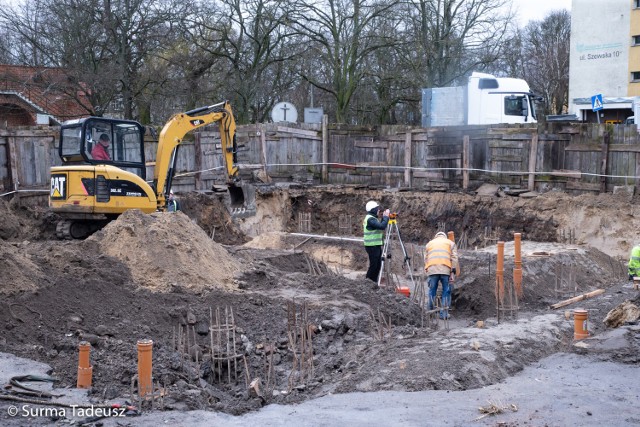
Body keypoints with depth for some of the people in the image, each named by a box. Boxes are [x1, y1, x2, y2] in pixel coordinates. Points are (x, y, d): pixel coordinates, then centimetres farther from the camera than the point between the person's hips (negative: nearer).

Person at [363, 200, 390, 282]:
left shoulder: (372, 218, 15)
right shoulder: (370, 219, -17)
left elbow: (381, 227, 18)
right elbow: (382, 226, -27)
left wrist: (384, 217, 9)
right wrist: (386, 217, -16)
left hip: (376, 245, 10)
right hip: (372, 246, -10)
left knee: (378, 265, 12)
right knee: (373, 265, -5)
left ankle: (374, 282, 18)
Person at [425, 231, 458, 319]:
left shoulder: (429, 243, 28)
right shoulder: (450, 243, 23)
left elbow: (425, 259, 18)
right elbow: (454, 258, 8)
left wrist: (427, 273, 19)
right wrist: (453, 272, 3)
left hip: (431, 269, 1)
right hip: (446, 269, -1)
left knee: (432, 290, 11)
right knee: (446, 291, 7)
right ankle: (444, 313, 5)